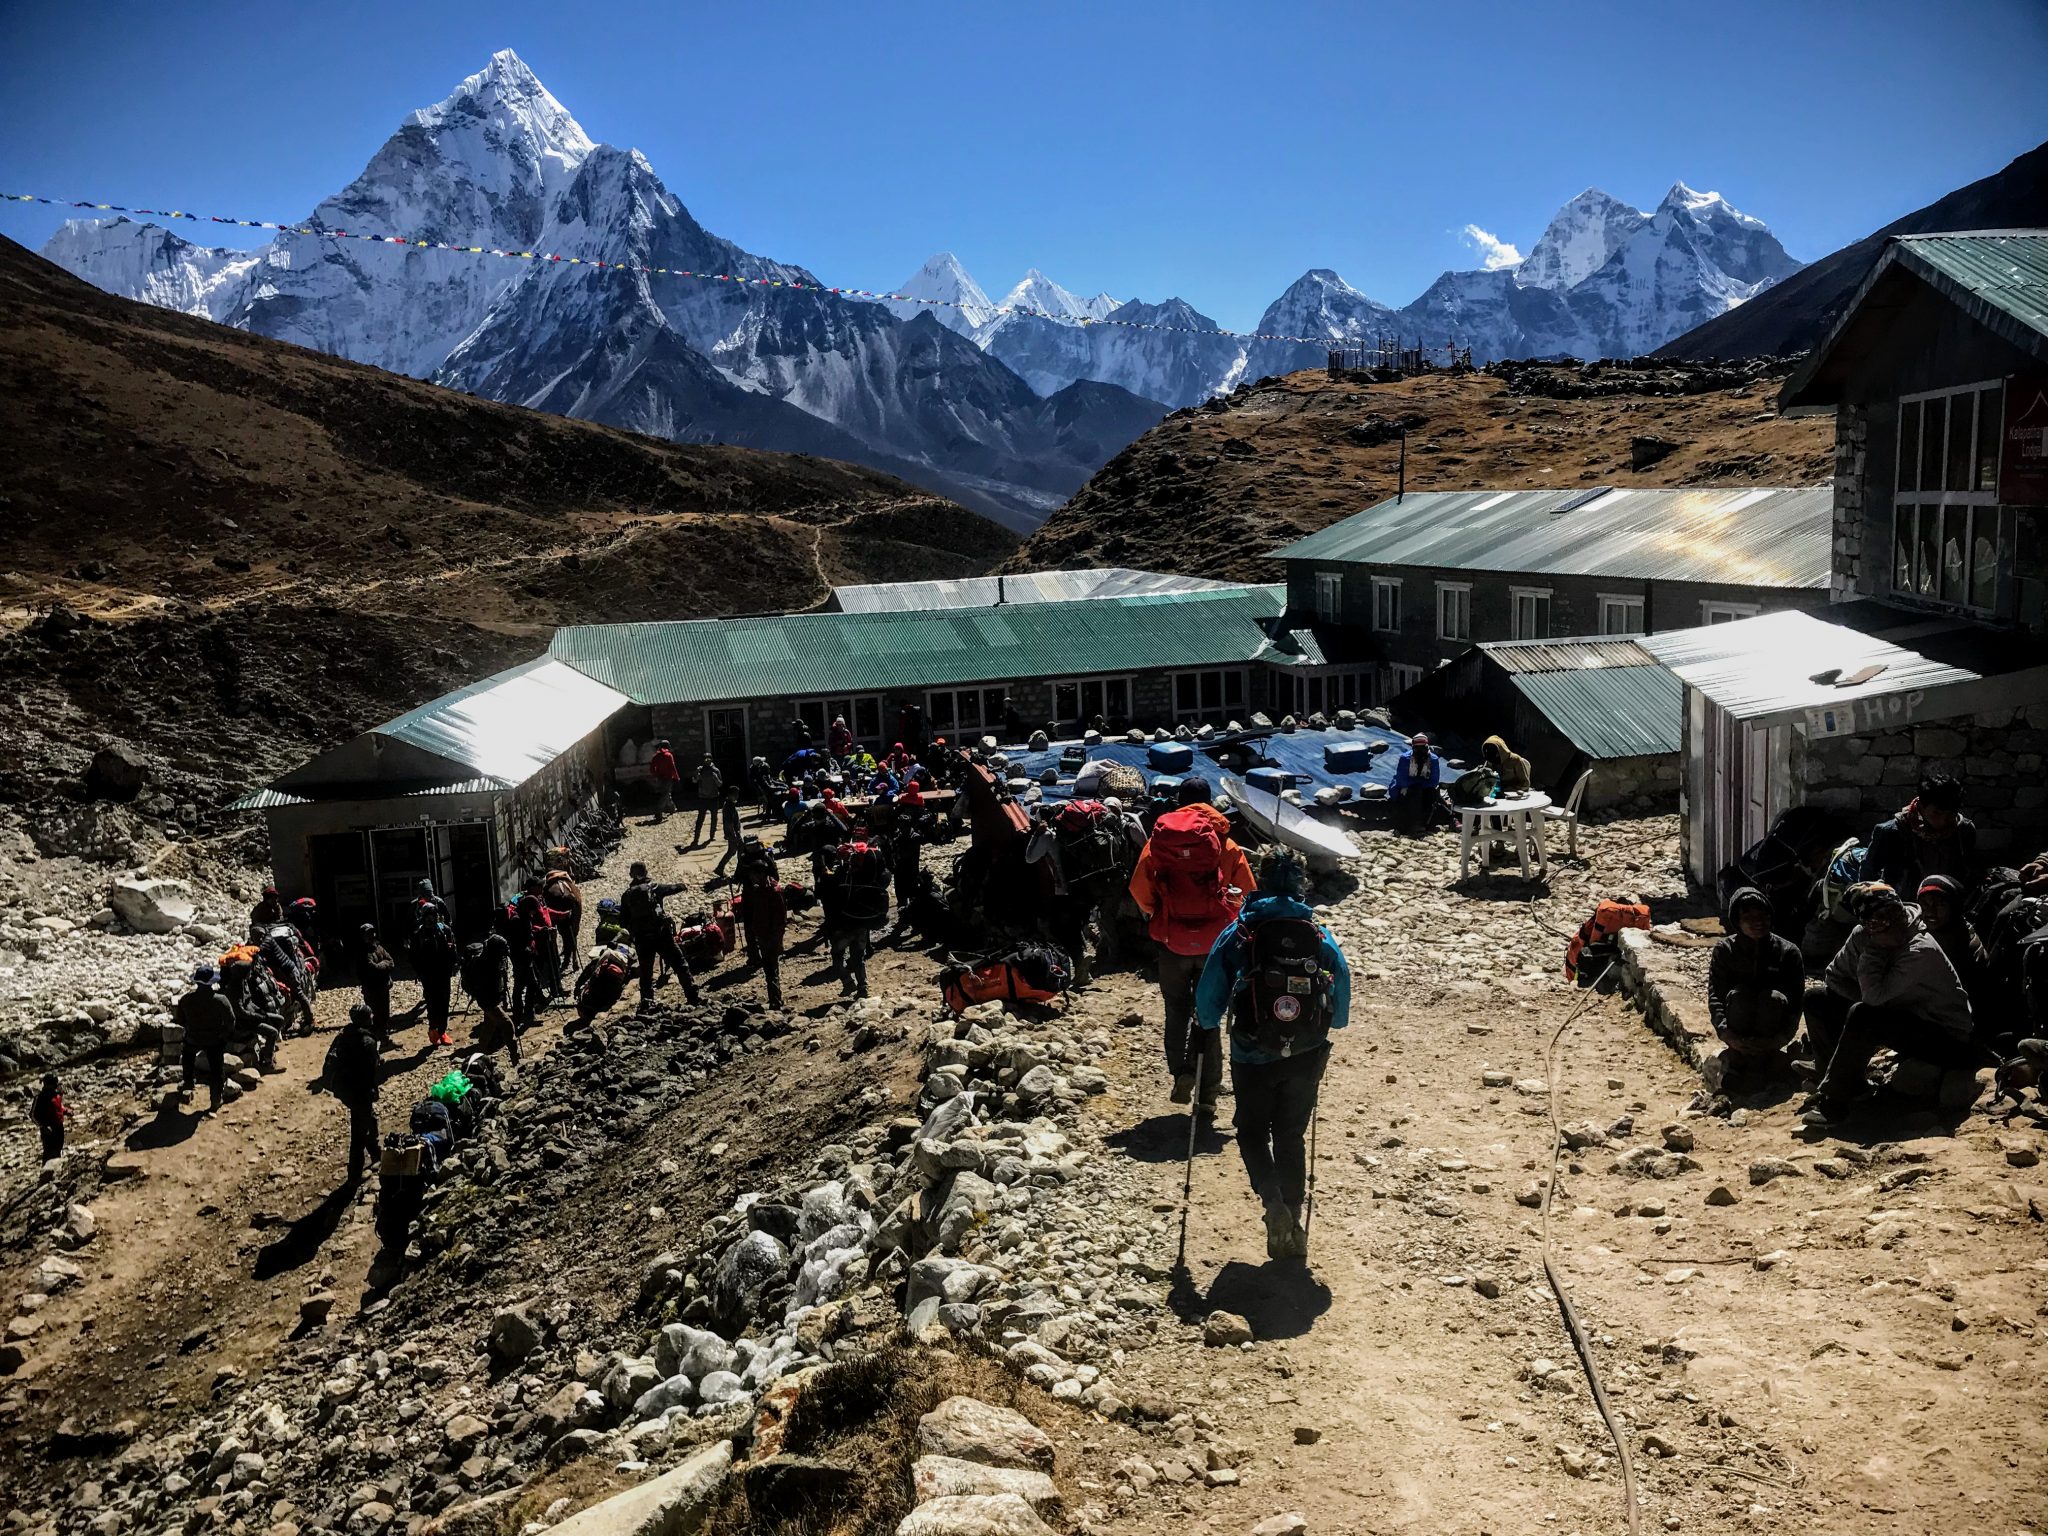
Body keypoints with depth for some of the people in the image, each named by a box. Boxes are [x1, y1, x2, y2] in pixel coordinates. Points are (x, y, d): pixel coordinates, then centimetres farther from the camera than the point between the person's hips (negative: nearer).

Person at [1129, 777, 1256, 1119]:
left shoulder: (1159, 839, -1)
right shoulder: (1226, 844, -1)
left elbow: (1139, 887, -6)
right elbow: (1247, 892, -1)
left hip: (1172, 940, 0)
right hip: (1214, 941, 0)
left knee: (1177, 1010, 17)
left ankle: (1181, 1072, -2)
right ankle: (1207, 1095, 11)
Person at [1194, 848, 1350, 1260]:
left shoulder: (1238, 933, -7)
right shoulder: (1320, 936, -1)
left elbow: (1209, 990, -5)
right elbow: (1342, 988, 5)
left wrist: (1208, 1027, 15)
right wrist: (1325, 1027, 24)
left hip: (1252, 1056, -2)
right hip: (1306, 1056, 2)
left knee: (1253, 1132, 16)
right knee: (1291, 1136, 18)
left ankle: (1275, 1203, -8)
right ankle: (1293, 1227, 18)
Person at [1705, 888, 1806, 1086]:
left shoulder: (1788, 952, -8)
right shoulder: (1724, 950, -6)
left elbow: (1796, 1002, -13)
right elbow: (1715, 996, -14)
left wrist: (1782, 1038, -28)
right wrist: (1726, 1033, -30)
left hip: (1770, 1030, 0)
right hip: (1738, 1031, 0)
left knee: (1773, 996, -30)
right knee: (1740, 994, -30)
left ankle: (1759, 1063, -23)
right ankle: (1735, 1061, -21)